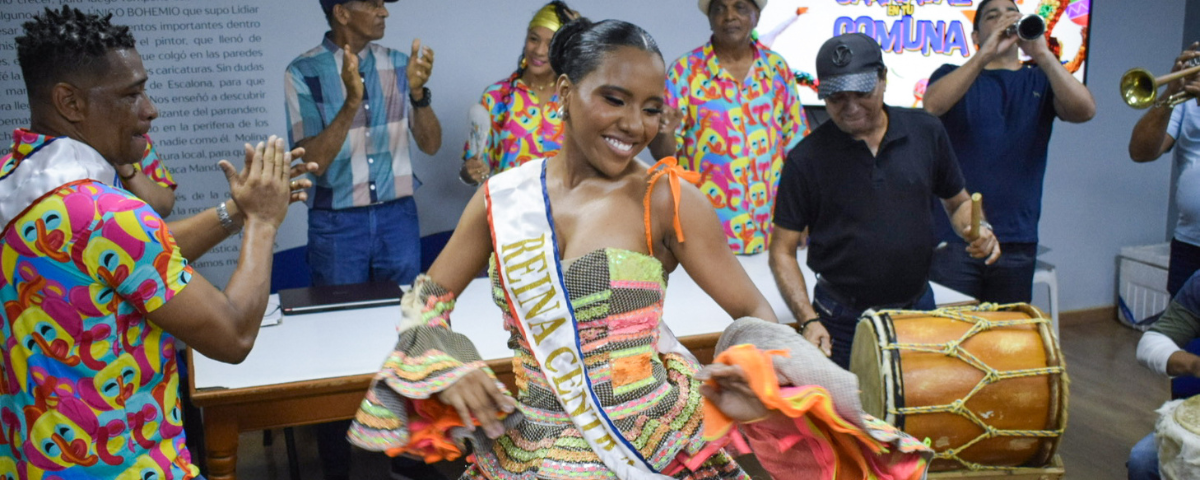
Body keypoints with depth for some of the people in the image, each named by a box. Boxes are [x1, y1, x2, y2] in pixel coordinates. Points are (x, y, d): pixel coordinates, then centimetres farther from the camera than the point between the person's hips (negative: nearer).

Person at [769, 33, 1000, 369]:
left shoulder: (926, 132, 0)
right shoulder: (807, 158, -10)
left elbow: (957, 202, 14)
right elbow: (783, 251, -6)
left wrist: (975, 229, -8)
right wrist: (808, 321, -17)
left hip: (918, 308, 3)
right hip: (842, 323, -2)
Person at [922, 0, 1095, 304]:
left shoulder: (1041, 80, 11)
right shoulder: (954, 75, 6)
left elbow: (1084, 110, -9)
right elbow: (932, 105, -17)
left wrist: (1042, 54, -19)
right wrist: (986, 55, -24)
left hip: (1017, 241, 3)